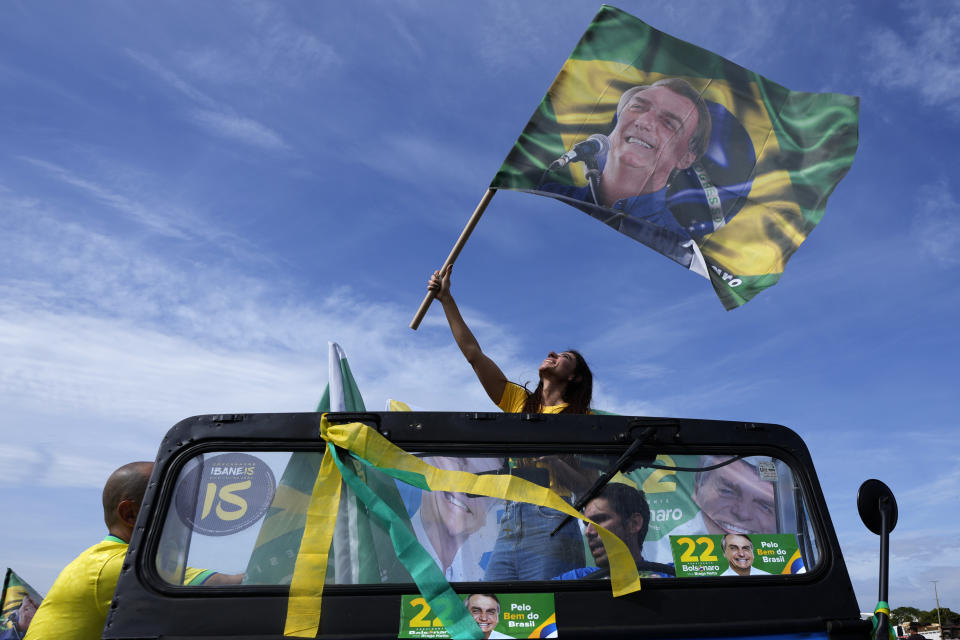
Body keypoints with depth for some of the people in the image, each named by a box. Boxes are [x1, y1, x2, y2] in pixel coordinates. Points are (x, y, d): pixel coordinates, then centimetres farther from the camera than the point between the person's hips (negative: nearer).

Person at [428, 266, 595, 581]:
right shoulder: (519, 402, 19)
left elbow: (589, 487, -2)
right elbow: (473, 354, 15)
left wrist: (548, 456, -18)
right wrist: (446, 299, 14)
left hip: (551, 523, -4)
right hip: (509, 527, 4)